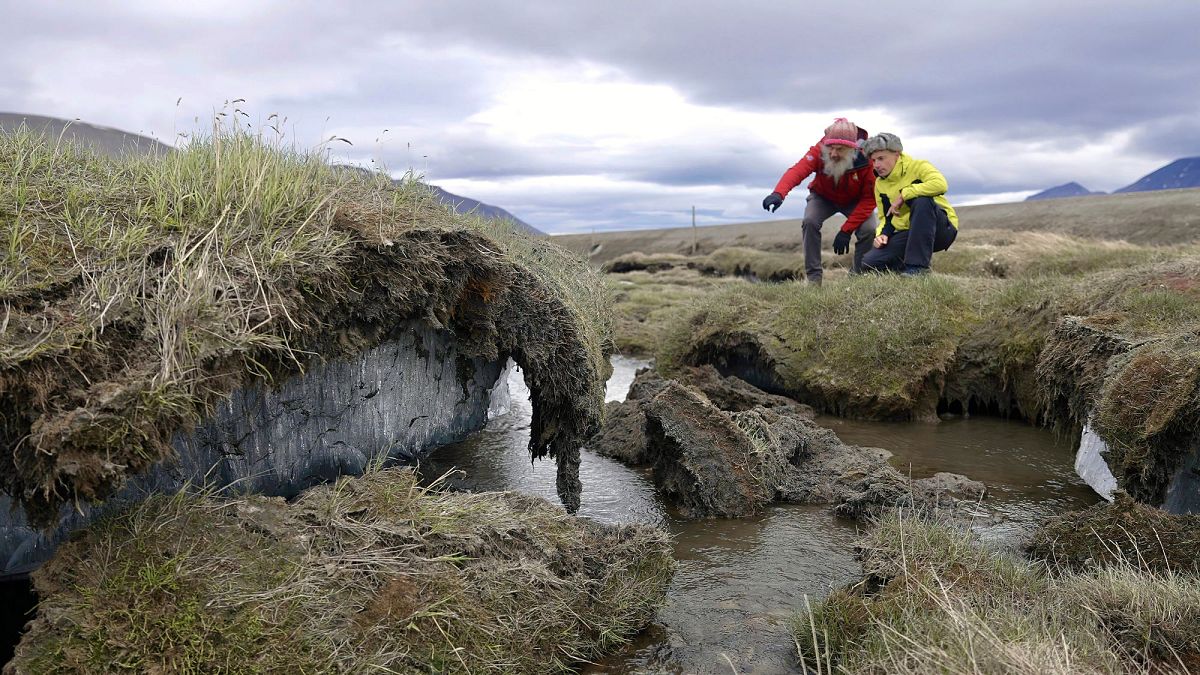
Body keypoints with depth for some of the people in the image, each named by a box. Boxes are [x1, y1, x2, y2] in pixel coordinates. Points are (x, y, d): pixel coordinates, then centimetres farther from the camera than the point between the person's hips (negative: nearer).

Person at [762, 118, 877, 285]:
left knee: (868, 229, -25)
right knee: (810, 222, -28)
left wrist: (846, 230, -33)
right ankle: (813, 278, -17)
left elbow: (869, 199, -27)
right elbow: (797, 170, -49)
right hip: (823, 197, 0)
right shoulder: (819, 150, -32)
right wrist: (778, 194, -70)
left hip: (854, 201, 0)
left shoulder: (866, 159, -32)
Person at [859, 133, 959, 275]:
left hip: (943, 229, -5)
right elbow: (885, 217, 15)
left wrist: (903, 195, -29)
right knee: (869, 263, -15)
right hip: (908, 233, 5)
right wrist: (882, 234, -8)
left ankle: (918, 265, -31)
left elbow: (940, 184, -34)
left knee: (921, 200, -37)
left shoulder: (917, 166, -12)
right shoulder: (879, 183, 8)